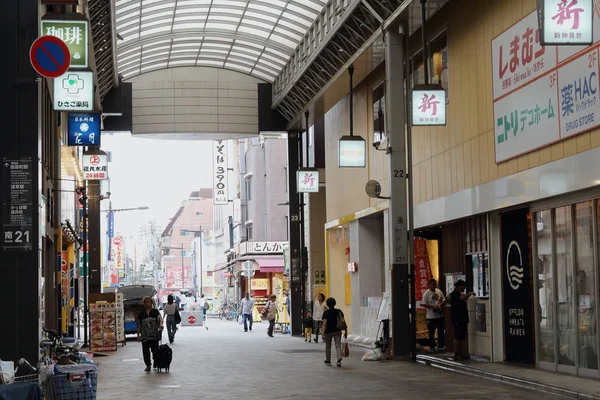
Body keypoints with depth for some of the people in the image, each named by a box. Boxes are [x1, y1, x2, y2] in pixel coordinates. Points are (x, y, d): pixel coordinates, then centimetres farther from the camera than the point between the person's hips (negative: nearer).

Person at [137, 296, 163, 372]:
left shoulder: (155, 312, 5)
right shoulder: (141, 314, 10)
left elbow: (160, 319, -5)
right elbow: (139, 325, 12)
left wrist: (160, 325, -26)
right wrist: (138, 334, 7)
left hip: (154, 335, -2)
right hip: (144, 336, 2)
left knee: (155, 349, -4)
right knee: (145, 351, 1)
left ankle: (156, 362, 19)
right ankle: (148, 365, 12)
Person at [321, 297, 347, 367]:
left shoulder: (326, 313, -10)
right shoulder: (339, 312, 0)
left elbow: (324, 324, -17)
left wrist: (323, 334, -20)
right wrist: (345, 331, 8)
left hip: (328, 332, -2)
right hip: (337, 331, 2)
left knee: (328, 346, 15)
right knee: (338, 346, -1)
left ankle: (328, 361, 25)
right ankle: (339, 359, -22)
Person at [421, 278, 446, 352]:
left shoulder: (439, 291, 6)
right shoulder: (427, 293, -9)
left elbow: (444, 300, 13)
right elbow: (424, 304, -12)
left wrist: (440, 304, -7)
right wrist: (433, 306, -21)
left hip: (440, 315, 5)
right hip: (431, 316, -5)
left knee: (441, 332, 7)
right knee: (431, 333, 4)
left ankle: (441, 346, 15)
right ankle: (432, 347, 14)